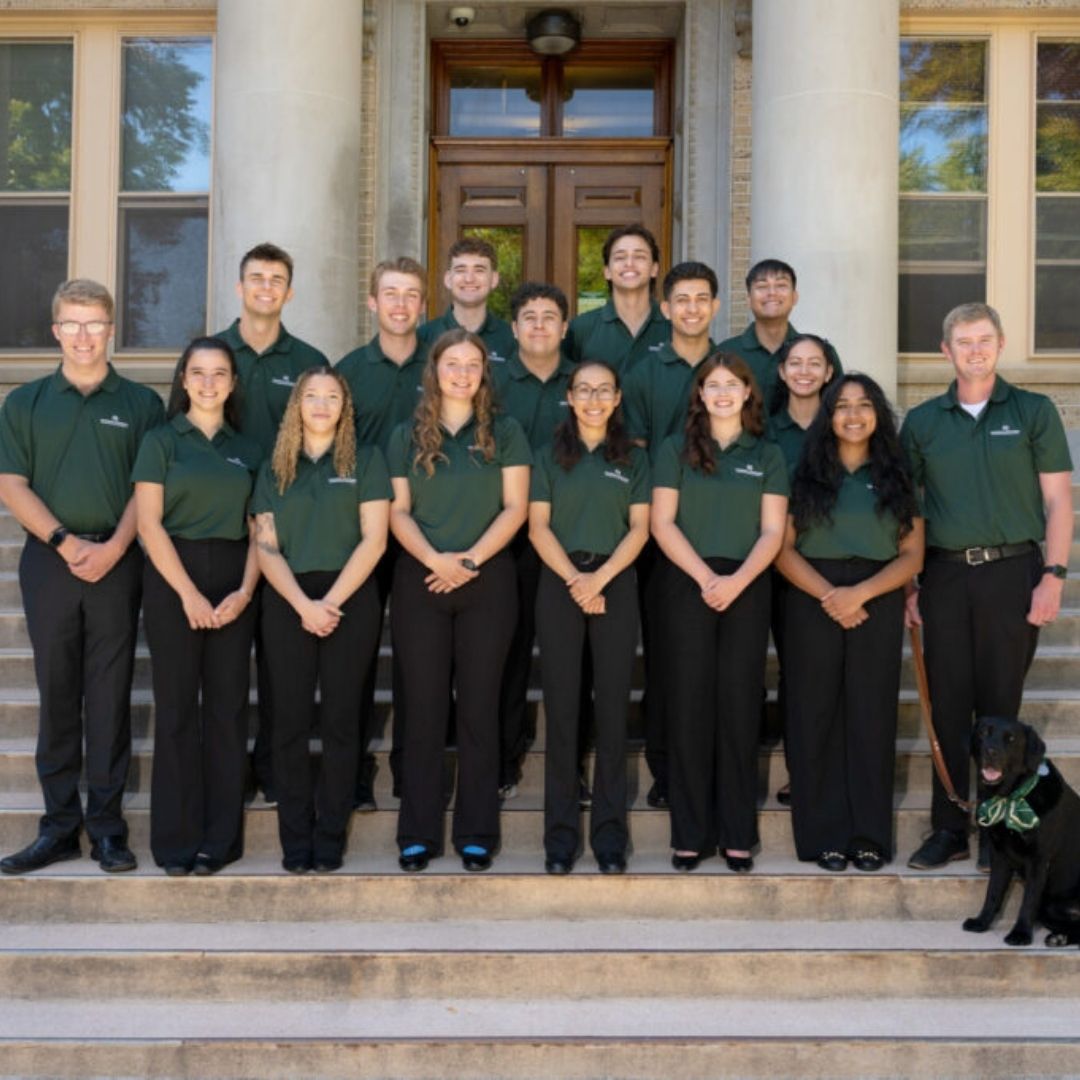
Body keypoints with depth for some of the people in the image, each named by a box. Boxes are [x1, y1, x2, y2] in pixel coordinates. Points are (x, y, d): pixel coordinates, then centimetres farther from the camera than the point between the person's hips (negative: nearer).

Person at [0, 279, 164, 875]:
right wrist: (66, 542, -10)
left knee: (111, 695, 1)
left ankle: (107, 824, 8)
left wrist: (113, 546, -13)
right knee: (56, 694, 5)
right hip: (48, 561, 1)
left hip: (117, 563, -1)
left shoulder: (141, 403, 7)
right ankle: (59, 824, 12)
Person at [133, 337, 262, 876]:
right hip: (173, 579, -2)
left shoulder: (247, 449, 12)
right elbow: (149, 523, -4)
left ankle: (220, 838, 11)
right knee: (176, 707, -1)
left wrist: (245, 591, -8)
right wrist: (188, 593, -12)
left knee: (228, 707, 3)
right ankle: (176, 840, 8)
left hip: (234, 583, 3)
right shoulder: (161, 441, 4)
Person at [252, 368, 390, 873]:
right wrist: (304, 605, -10)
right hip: (288, 604, 2)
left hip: (350, 600, -2)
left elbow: (374, 539, -3)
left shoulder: (365, 461, 6)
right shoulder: (274, 469, 13)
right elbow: (266, 547, 5)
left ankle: (330, 840, 8)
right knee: (291, 722, 1)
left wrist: (330, 602, -11)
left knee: (340, 720, 0)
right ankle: (295, 842, 8)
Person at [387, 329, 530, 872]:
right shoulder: (407, 436, 9)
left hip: (487, 582, -1)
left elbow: (514, 508, -1)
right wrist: (435, 559, -14)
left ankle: (477, 833, 11)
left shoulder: (505, 433, 6)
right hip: (420, 582, 1)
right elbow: (398, 511, 3)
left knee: (479, 707, 3)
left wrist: (470, 559, -12)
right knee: (424, 707, 3)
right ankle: (418, 833, 10)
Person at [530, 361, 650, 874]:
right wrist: (572, 577, -13)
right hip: (560, 584, 0)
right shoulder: (550, 456, 9)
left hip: (615, 584, 0)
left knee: (612, 706, 0)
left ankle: (610, 836, 7)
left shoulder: (633, 458, 10)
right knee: (561, 707, 0)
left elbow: (639, 528, 2)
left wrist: (600, 577, -12)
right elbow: (538, 527, 2)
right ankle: (560, 837, 5)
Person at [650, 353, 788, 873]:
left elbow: (772, 532, 2)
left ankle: (738, 834, 11)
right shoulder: (676, 449, 6)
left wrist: (737, 580, -14)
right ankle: (690, 834, 8)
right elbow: (662, 523, -2)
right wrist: (705, 577, -13)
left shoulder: (767, 455, 9)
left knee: (740, 706, 3)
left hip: (747, 588, 1)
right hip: (688, 584, -1)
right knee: (690, 706, 0)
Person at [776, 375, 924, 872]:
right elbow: (783, 549, -1)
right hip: (811, 603, 0)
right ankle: (825, 835, 7)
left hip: (878, 605, 1)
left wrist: (858, 593, -12)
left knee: (871, 718, 1)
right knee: (817, 718, 0)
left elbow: (912, 556, 3)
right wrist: (828, 594, -14)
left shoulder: (896, 477, 10)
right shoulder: (805, 474, 7)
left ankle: (870, 836, 9)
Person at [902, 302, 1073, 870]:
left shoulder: (1033, 412, 4)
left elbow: (1058, 500, 2)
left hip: (1011, 572, -2)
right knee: (948, 705, 5)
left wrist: (1053, 576, -8)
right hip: (944, 574, 2)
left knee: (1000, 705, 2)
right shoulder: (921, 421, 9)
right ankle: (949, 827, 14)